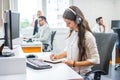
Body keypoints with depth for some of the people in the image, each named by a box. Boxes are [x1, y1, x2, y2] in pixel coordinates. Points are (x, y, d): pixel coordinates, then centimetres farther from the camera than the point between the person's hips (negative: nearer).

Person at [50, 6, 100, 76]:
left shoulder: (88, 36, -16)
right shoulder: (72, 33, 5)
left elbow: (95, 60, -14)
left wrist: (74, 64, -19)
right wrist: (58, 56, 2)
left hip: (81, 74, -6)